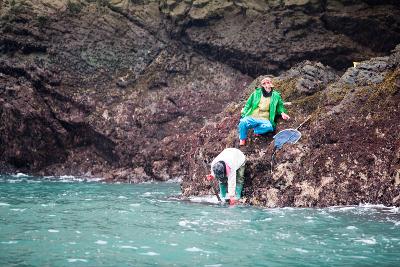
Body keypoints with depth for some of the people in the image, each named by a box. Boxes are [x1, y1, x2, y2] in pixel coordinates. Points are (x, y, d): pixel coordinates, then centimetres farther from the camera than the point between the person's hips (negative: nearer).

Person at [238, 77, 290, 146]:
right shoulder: (256, 93, 11)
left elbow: (279, 106, 26)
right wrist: (243, 114, 3)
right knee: (243, 122, -33)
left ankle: (256, 130, -5)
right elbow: (248, 104, 15)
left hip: (264, 120, 0)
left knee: (268, 126, -37)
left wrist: (282, 113, 6)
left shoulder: (275, 96, 12)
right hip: (252, 117, 0)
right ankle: (242, 139, -5)